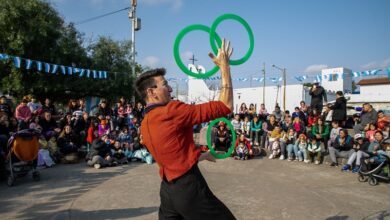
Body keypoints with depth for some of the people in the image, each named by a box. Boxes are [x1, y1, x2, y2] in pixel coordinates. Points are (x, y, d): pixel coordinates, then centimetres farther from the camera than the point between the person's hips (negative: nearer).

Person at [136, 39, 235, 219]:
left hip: (168, 189, 8)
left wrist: (202, 156, 29)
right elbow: (225, 106, -15)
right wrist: (224, 66, -8)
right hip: (188, 187, -8)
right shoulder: (172, 111, -17)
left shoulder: (144, 125, 9)